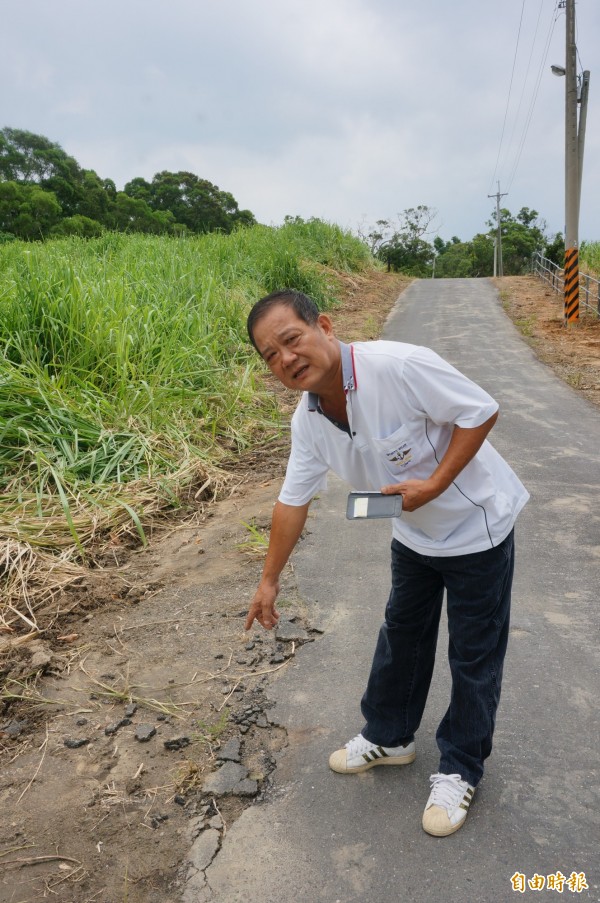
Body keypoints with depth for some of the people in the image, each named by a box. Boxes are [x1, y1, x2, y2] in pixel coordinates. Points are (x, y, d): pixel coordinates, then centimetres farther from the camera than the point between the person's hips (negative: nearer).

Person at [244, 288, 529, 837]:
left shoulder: (399, 366, -32)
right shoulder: (308, 420, -10)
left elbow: (481, 412, -24)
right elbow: (293, 500, -1)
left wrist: (434, 485, -30)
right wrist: (270, 580, 3)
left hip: (476, 526, -6)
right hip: (414, 535, 6)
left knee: (474, 656, 8)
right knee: (402, 634, 21)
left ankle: (460, 770, 29)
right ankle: (388, 737, 43)